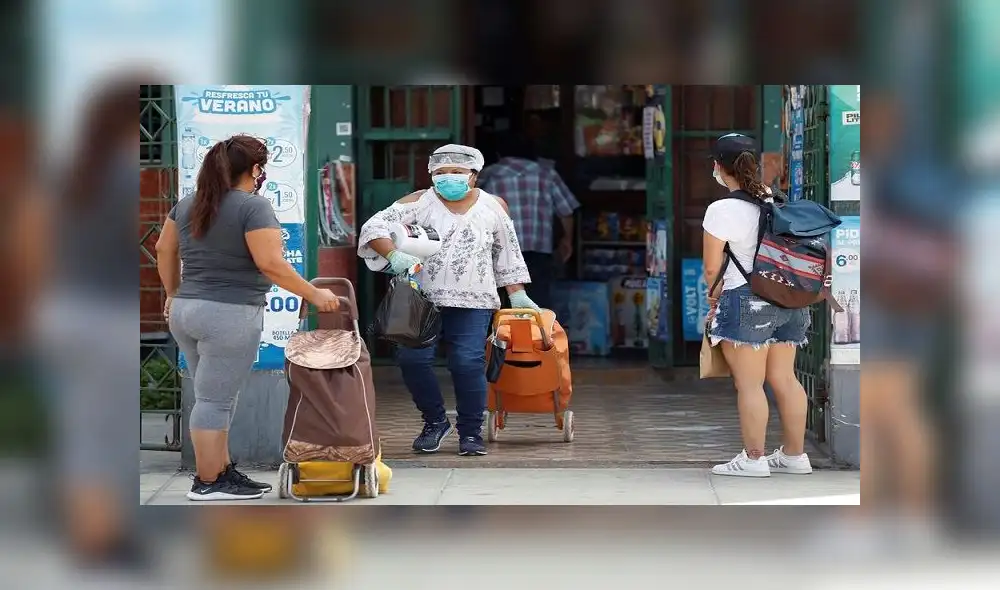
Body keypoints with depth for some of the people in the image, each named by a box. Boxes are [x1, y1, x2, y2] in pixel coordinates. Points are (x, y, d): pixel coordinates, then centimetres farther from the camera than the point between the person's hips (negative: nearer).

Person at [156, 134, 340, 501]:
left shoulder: (188, 205, 12)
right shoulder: (252, 206, -12)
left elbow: (164, 250, 20)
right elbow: (270, 264, -18)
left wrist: (173, 293, 31)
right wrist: (314, 295, -10)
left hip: (186, 311, 8)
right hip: (229, 315, -8)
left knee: (216, 397, 14)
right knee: (215, 400, -4)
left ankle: (221, 471, 18)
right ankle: (208, 484, 0)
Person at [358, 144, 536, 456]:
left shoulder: (493, 206, 9)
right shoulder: (420, 202, 2)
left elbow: (508, 254, 17)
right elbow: (374, 227, -4)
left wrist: (517, 295, 14)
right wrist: (393, 255, -21)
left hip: (472, 303, 0)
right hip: (422, 299, 1)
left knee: (467, 363, -12)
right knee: (412, 359, -9)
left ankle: (471, 431, 5)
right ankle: (435, 421, 14)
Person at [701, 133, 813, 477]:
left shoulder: (722, 210, -12)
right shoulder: (776, 202, 9)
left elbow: (712, 267, -9)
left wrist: (714, 297, 9)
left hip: (747, 301, -7)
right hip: (789, 300, 7)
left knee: (749, 384, -1)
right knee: (784, 379, 12)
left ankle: (753, 458, 2)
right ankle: (794, 455, 16)